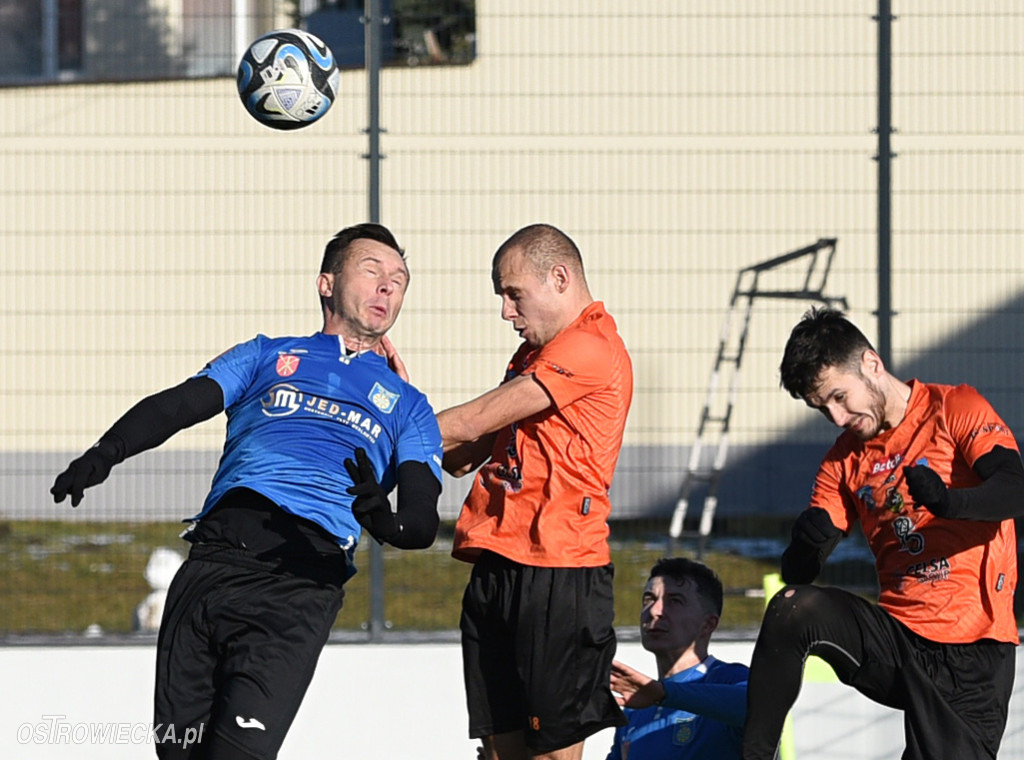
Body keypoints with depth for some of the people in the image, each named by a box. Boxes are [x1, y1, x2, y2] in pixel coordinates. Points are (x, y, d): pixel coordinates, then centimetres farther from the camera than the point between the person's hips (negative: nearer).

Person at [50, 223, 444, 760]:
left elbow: (423, 520, 10)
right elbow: (180, 404, 10)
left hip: (303, 583, -1)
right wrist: (105, 453, -12)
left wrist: (388, 523, -17)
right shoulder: (269, 358, 26)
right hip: (214, 567, 1)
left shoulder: (406, 407, 25)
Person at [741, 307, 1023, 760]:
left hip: (973, 656, -4)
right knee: (794, 608, -22)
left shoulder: (957, 410, -1)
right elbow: (798, 573, 7)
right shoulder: (846, 459, 14)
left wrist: (947, 501, -37)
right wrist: (809, 541, -18)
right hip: (898, 640, 4)